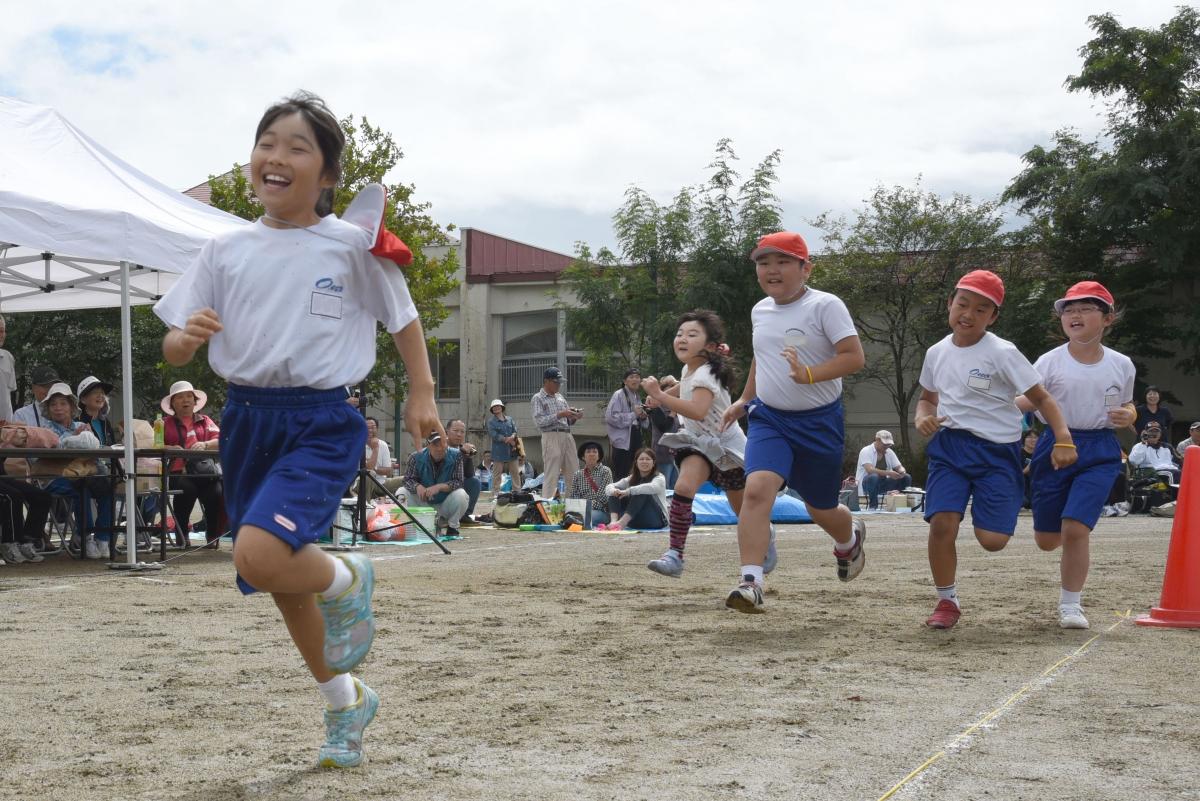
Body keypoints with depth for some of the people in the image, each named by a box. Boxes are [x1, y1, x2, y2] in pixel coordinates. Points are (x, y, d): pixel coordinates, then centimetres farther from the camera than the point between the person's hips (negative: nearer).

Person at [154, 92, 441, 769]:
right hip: (248, 420, 5)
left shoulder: (352, 244, -6)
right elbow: (174, 350, 5)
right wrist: (187, 338, -17)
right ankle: (345, 700, 38)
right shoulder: (226, 249, 3)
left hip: (322, 424, -5)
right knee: (283, 582, 15)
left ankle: (348, 581, 6)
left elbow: (403, 319, 8)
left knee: (259, 555, -28)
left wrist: (422, 397, 4)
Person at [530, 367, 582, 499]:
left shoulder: (560, 397, 19)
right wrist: (559, 415, -17)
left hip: (567, 436, 6)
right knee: (551, 475, -9)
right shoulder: (538, 398, 1)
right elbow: (539, 421, -11)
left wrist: (575, 417, 1)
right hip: (551, 437, -6)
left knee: (573, 473, 4)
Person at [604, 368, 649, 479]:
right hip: (623, 441, -8)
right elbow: (610, 417, -19)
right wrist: (633, 415, -16)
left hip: (636, 440, 8)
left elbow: (645, 425, 28)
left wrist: (643, 417, 4)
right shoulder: (618, 395, -5)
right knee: (621, 475, -11)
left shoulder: (637, 397, 19)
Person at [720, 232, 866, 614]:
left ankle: (850, 537, 52)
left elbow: (854, 357, -19)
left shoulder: (825, 305, -12)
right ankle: (751, 583, -25)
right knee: (757, 489, -23)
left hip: (819, 421, -3)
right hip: (769, 417, 3)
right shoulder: (760, 311, 7)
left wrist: (808, 375, -32)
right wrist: (744, 400, 26)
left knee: (821, 508, 14)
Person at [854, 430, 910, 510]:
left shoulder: (889, 452, 6)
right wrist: (888, 473, -38)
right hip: (866, 484, -6)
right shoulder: (866, 451, -14)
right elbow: (869, 470, -29)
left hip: (883, 484, 6)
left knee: (906, 478, -9)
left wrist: (902, 471, -20)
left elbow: (899, 467, 6)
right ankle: (873, 506, -28)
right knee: (874, 477, -40)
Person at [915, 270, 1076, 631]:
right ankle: (947, 602, 4)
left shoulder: (1002, 353, -9)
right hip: (949, 446, 3)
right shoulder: (937, 353, 6)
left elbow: (1041, 398, -8)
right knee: (942, 522, -16)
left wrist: (1063, 439, -21)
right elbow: (928, 397, 22)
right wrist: (923, 417, -1)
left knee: (992, 539, -10)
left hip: (996, 451, -3)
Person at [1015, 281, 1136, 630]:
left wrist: (1128, 415, -6)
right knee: (1046, 540, 6)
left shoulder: (1121, 365, 3)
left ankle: (1070, 605, 3)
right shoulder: (1050, 362, -3)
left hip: (1100, 453, 0)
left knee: (1075, 529, -16)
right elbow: (1028, 400, -7)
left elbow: (1127, 405, 17)